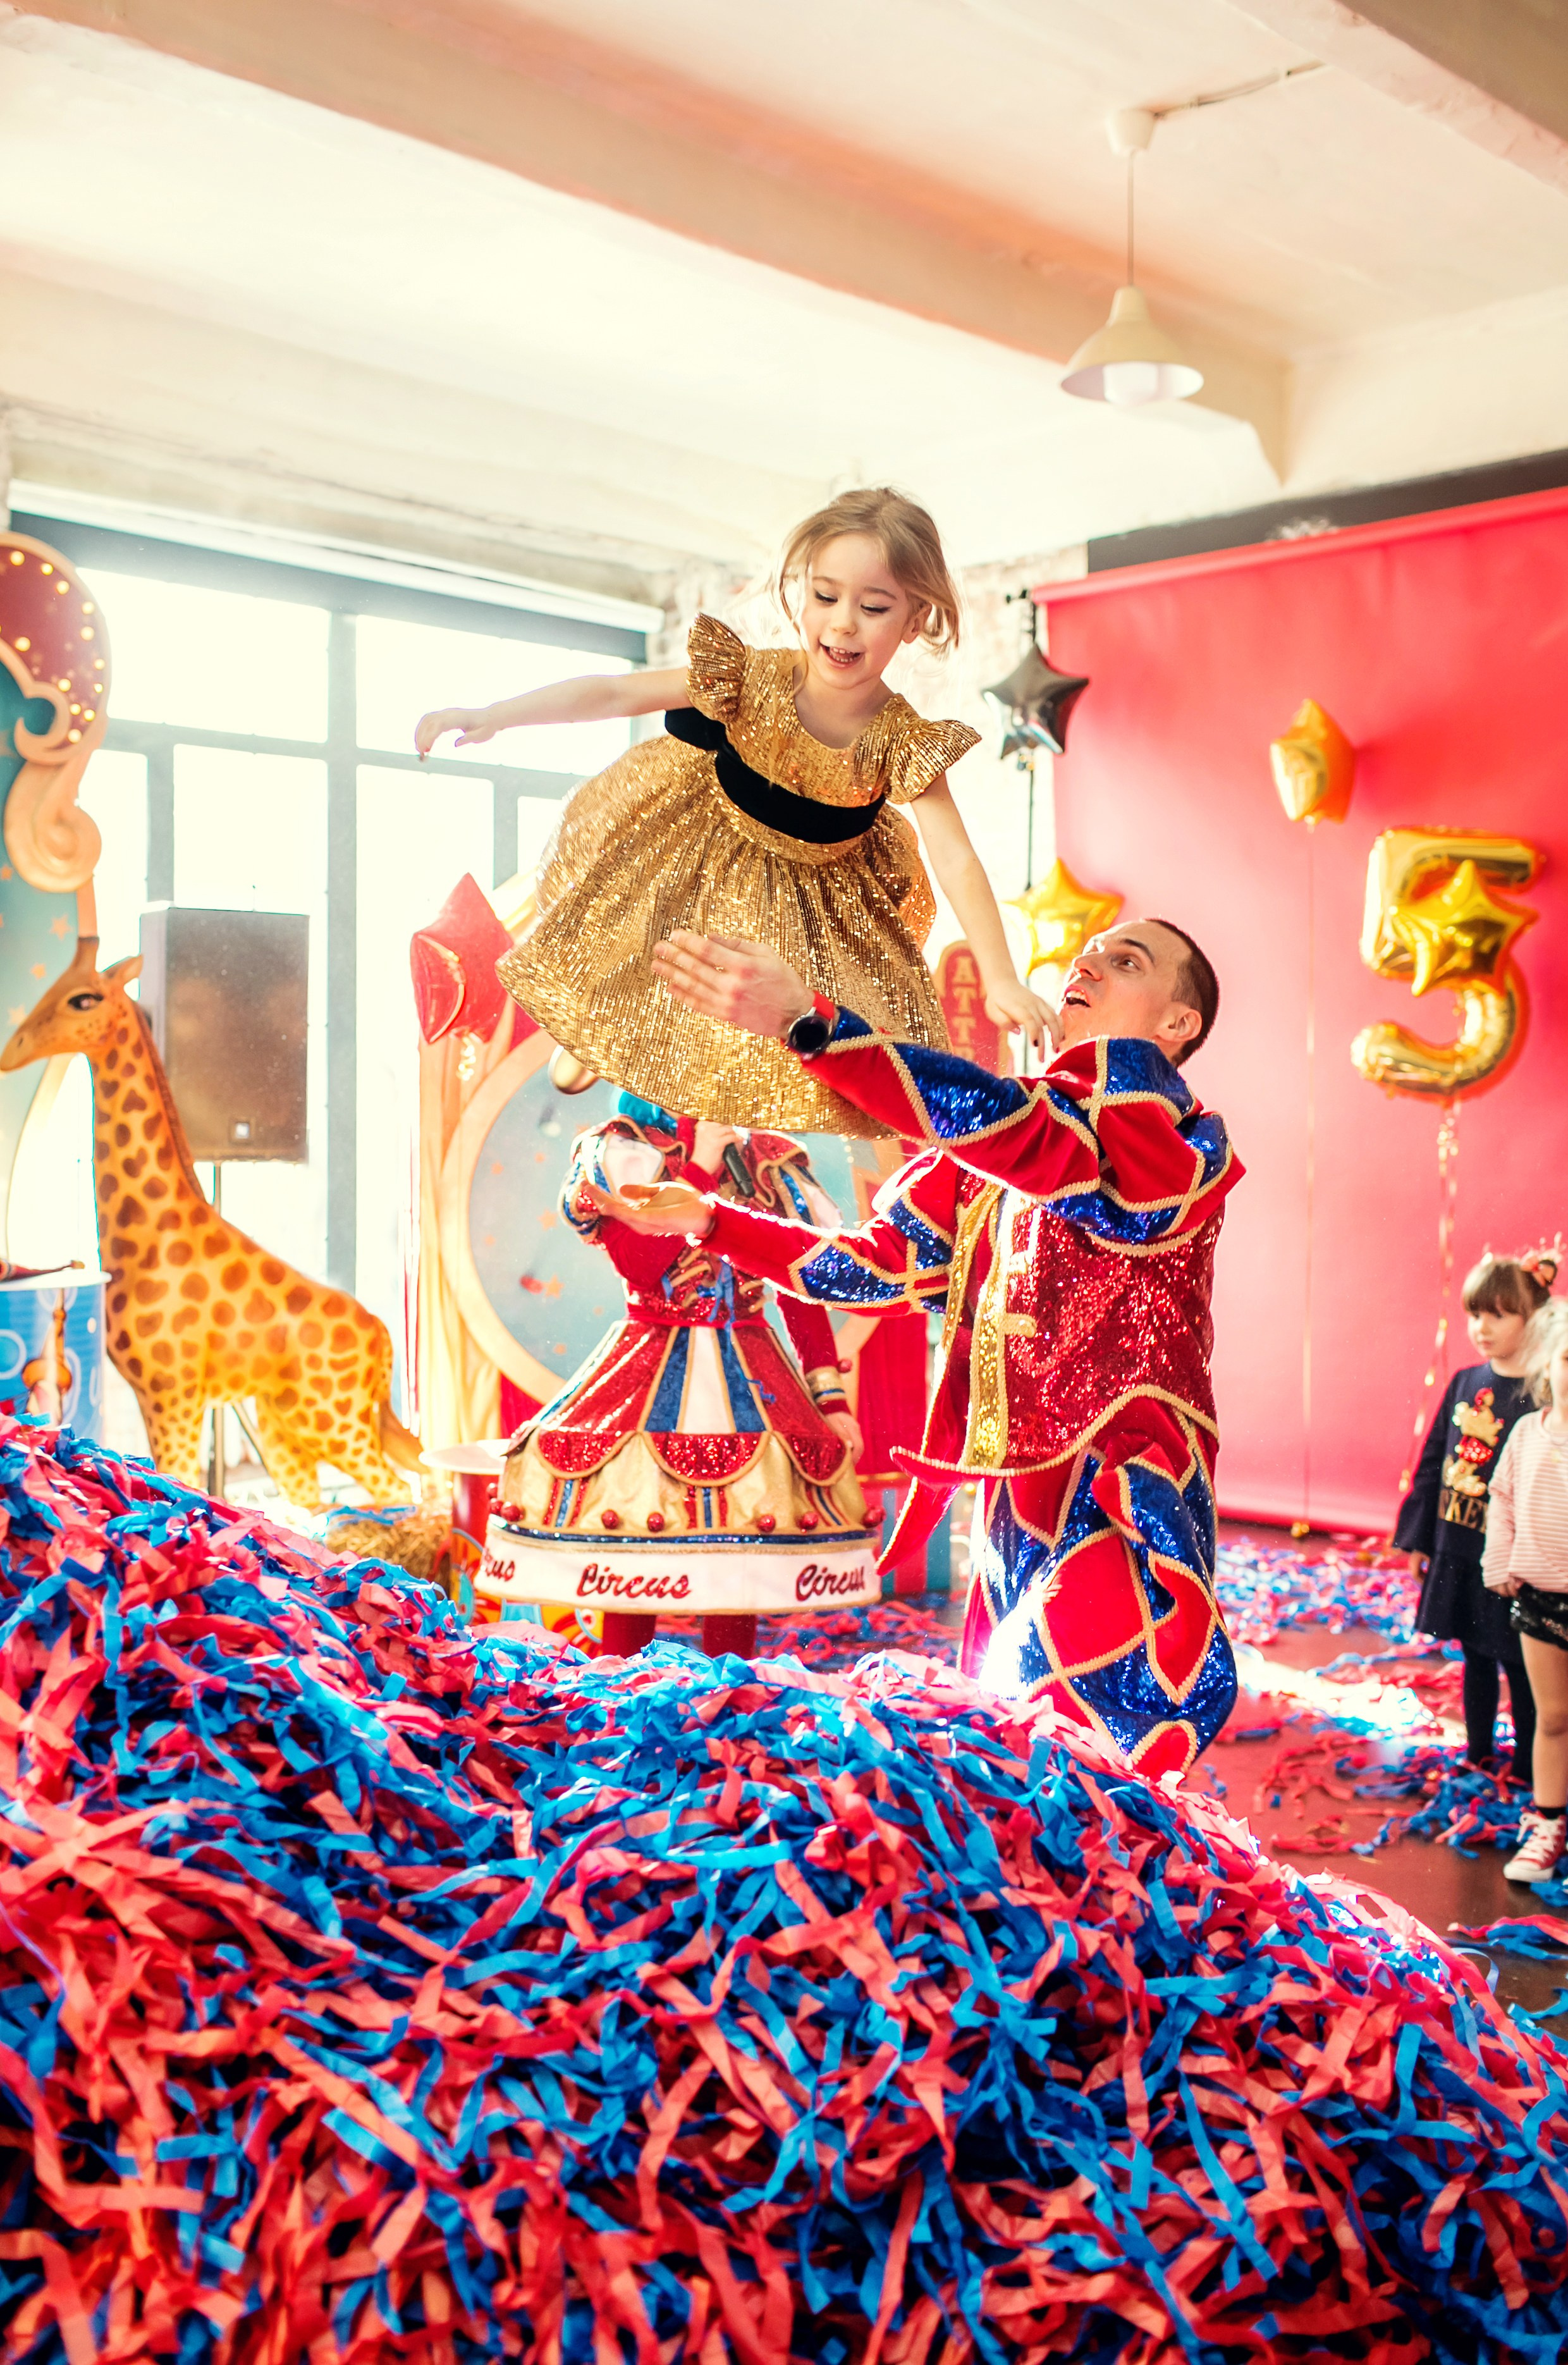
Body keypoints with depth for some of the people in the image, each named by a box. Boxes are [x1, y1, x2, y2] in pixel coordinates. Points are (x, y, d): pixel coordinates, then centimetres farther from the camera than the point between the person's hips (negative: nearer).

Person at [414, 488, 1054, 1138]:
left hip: (819, 896, -1)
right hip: (706, 853, 1)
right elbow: (613, 694, -23)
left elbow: (957, 863, -31)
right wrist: (490, 716, -30)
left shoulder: (903, 742, -28)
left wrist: (1002, 981, -42)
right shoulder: (752, 679, -26)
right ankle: (587, 1040, 50)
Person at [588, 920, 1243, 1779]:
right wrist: (708, 1218, 14)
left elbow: (1028, 1139, -28)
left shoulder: (1182, 1143, -10)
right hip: (1017, 1509, 7)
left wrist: (808, 1020, -35)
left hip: (1121, 1514, -7)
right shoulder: (986, 1158, 14)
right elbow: (878, 1261, 19)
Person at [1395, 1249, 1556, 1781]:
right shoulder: (1464, 1384, 5)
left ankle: (1526, 1772, 19)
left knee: (1517, 1662, 5)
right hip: (1457, 1549, 6)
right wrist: (1419, 1537, 12)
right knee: (1475, 1657, 18)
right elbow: (1433, 1462, 11)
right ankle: (1477, 1755, 32)